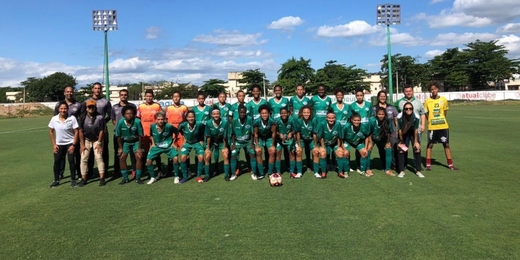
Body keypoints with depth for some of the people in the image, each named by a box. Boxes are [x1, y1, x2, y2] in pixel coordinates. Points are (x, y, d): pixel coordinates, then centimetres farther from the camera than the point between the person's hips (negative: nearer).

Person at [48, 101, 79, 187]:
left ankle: (73, 180, 7)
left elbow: (76, 132, -11)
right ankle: (56, 180, 17)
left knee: (71, 160, -5)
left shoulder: (72, 118, -14)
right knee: (57, 161, 5)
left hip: (70, 143, -3)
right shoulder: (54, 119, -6)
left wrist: (73, 145, -14)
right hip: (59, 144, 3)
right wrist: (54, 144, 1)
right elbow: (51, 131, 5)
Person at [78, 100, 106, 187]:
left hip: (97, 140, -2)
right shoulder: (83, 117, -11)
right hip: (86, 140, 2)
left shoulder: (100, 117, -16)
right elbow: (81, 131, -7)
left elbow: (101, 131, -13)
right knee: (84, 158, -1)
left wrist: (99, 143, -15)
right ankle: (83, 178, 6)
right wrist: (82, 144, -9)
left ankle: (102, 178, -4)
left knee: (99, 157, -8)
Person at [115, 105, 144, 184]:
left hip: (136, 142, -2)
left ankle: (138, 178, 1)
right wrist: (120, 148, -6)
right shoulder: (120, 122, -22)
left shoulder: (137, 122, -27)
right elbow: (118, 136, -9)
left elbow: (140, 135, -17)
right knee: (122, 158, -8)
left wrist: (140, 148, -13)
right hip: (125, 142, 2)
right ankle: (125, 178, 7)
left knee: (139, 157, -13)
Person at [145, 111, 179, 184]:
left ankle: (176, 177, -3)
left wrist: (173, 143, -1)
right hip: (157, 146, 3)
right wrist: (153, 143, 4)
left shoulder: (168, 126, -21)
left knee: (175, 158, -23)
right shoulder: (152, 126, -13)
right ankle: (152, 178, 10)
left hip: (168, 146, -2)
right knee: (148, 160, -11)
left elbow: (176, 132, -2)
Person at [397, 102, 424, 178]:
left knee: (417, 149, -7)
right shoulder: (400, 117, -29)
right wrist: (401, 141, -9)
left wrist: (416, 142, -9)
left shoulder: (416, 117, -28)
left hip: (413, 133, 1)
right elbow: (400, 130, -17)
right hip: (404, 134, 0)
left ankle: (418, 171, 5)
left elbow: (416, 130, -16)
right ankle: (401, 171, 6)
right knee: (401, 150, -5)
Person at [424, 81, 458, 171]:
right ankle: (428, 164, 10)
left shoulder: (443, 99, 1)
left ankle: (450, 164, 14)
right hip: (432, 127, -1)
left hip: (444, 126, 1)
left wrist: (440, 120, 10)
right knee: (430, 145, 3)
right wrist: (431, 121, 6)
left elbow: (445, 112, 11)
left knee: (446, 144, 6)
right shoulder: (427, 101, -3)